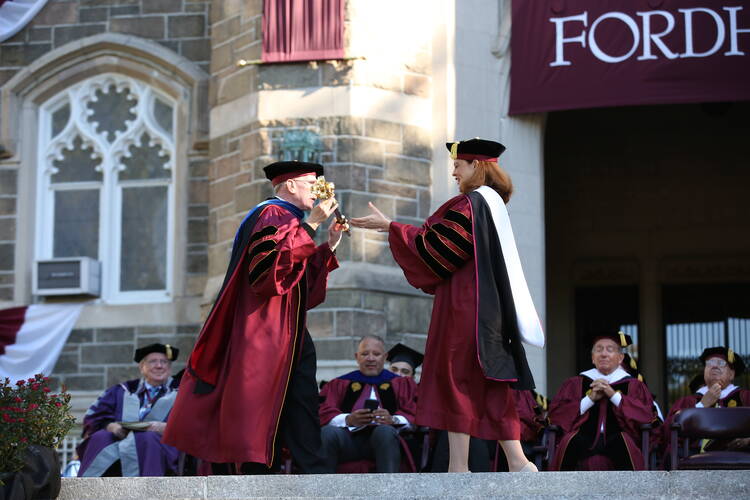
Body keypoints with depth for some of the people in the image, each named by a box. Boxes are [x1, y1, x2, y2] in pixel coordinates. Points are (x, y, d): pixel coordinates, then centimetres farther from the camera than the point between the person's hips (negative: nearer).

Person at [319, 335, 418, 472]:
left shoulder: (400, 384, 24)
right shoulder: (340, 384, 25)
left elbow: (413, 416, 10)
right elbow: (325, 414, 10)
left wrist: (392, 420, -12)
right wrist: (348, 420, -11)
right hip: (349, 438, 1)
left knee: (385, 431, -36)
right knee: (328, 432, -31)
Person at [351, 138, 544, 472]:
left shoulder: (470, 203, -13)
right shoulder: (493, 202, 16)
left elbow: (434, 245, -13)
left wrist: (390, 226, -4)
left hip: (464, 306, -9)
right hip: (489, 305, 9)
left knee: (456, 379, -6)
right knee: (489, 384, 9)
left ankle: (458, 466, -6)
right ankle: (517, 462, 6)